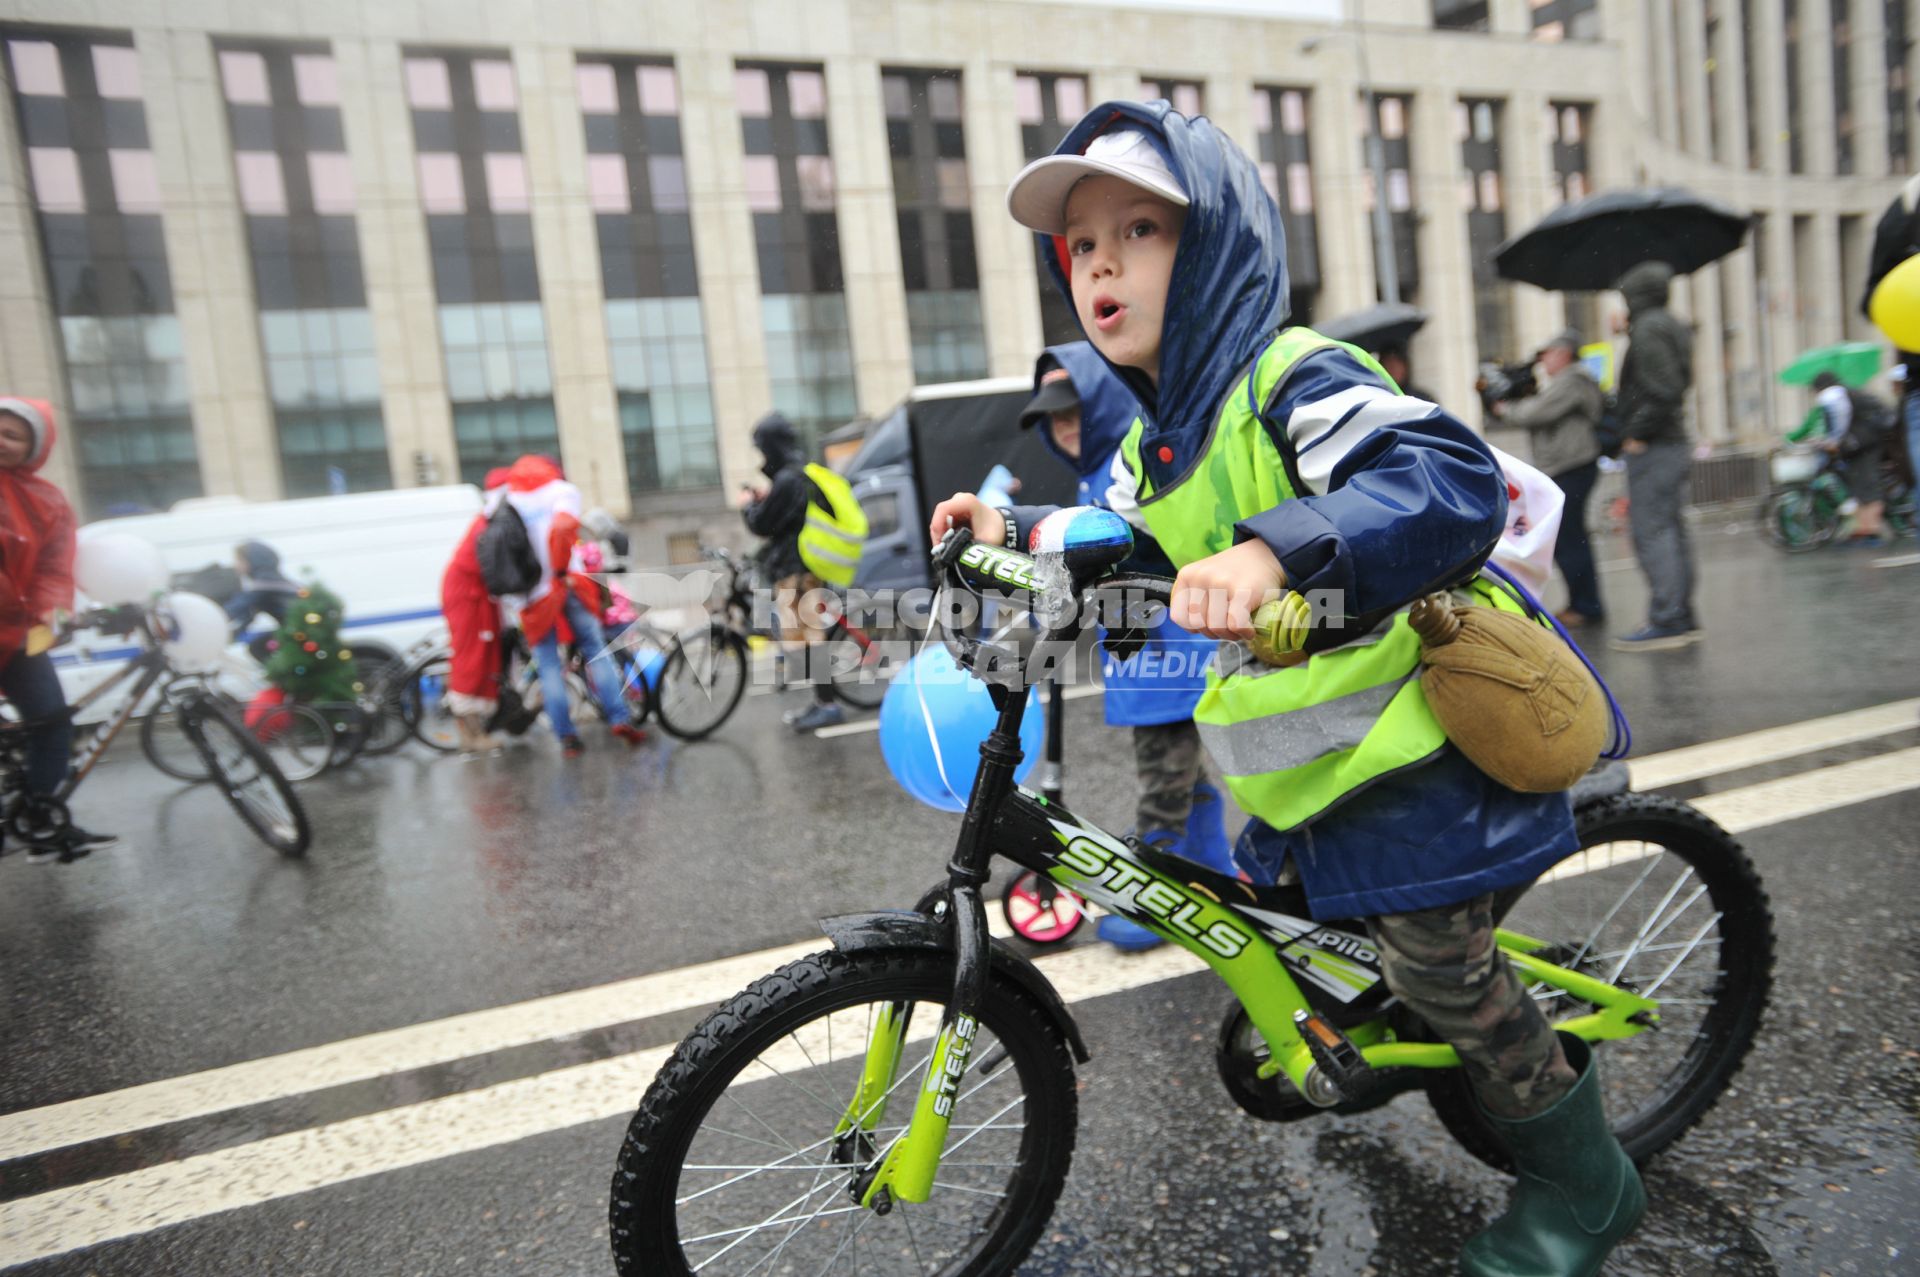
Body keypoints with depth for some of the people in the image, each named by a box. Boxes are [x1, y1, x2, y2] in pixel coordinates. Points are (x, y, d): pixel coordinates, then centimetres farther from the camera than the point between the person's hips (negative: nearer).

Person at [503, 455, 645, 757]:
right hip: (566, 585, -2)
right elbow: (562, 526, -19)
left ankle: (566, 736, 4)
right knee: (595, 651, 8)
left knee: (549, 667, 5)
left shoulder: (504, 499, 14)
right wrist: (561, 569, -12)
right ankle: (619, 719, 2)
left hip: (533, 596, 2)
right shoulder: (563, 490, 2)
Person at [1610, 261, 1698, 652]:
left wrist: (1638, 433, -15)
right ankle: (1683, 618, 19)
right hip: (1675, 445, 10)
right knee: (1673, 531, 13)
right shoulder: (1673, 327, 18)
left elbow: (1664, 391, -21)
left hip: (1652, 450, -10)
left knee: (1652, 533, -9)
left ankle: (1664, 622, -8)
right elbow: (1674, 387, 19)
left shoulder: (1648, 330, -12)